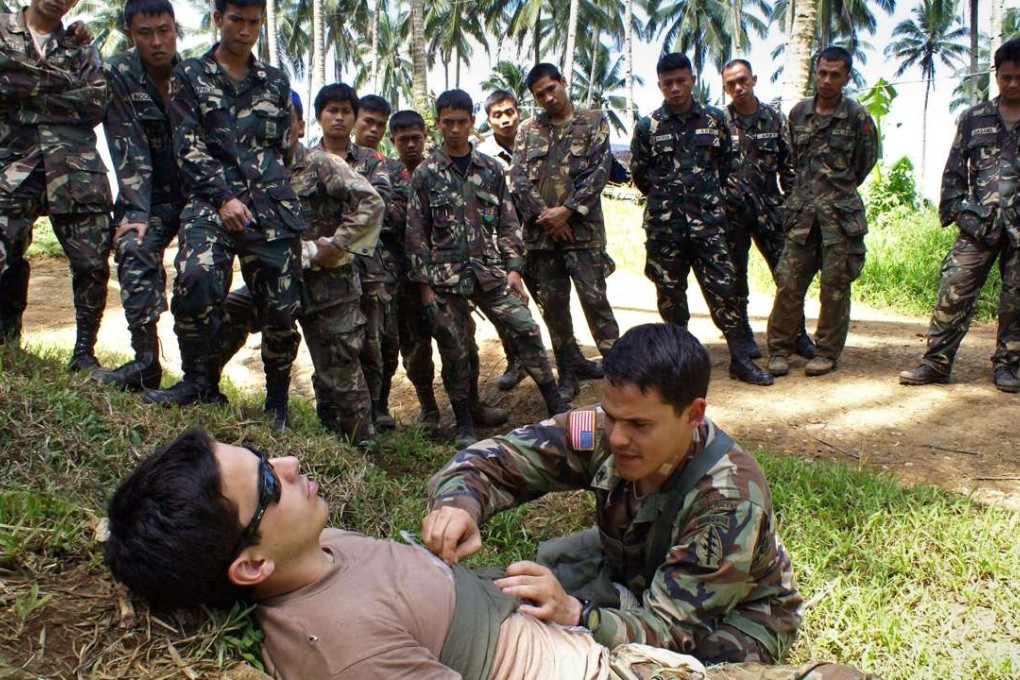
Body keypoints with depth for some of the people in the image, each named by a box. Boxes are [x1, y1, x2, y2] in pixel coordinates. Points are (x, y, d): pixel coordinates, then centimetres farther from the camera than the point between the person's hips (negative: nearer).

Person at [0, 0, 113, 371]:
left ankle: (84, 351, 12)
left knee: (92, 262, -1)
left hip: (77, 169, 2)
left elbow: (96, 104, 2)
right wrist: (57, 80, -7)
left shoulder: (80, 49, 18)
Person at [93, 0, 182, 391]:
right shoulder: (118, 75, -7)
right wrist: (137, 212, -22)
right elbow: (129, 150, -14)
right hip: (150, 194, -1)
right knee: (135, 250, -24)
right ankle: (145, 362, -23)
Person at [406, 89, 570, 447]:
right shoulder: (425, 174, 0)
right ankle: (464, 423, 20)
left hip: (490, 272, 2)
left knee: (526, 330, -5)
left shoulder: (490, 169, 7)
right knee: (454, 350, 4)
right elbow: (416, 234, -1)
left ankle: (556, 406, 7)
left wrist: (513, 269, 1)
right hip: (445, 278, -2)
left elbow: (508, 223, 9)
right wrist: (424, 284, -4)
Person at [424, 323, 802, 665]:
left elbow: (669, 627, -38)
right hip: (634, 569, 4)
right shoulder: (602, 432, -25)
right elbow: (496, 457, -22)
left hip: (734, 615, -4)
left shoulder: (731, 500, -36)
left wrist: (573, 613, -58)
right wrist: (459, 503, -46)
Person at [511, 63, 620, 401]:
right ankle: (567, 374, 17)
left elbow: (599, 171, -5)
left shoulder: (593, 120, 6)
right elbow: (518, 179, 4)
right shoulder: (528, 130, 14)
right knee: (552, 304, 7)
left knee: (595, 299, -6)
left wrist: (566, 211, -13)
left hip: (582, 228, -3)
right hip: (540, 232, 3)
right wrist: (543, 215, -8)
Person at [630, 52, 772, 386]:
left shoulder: (715, 120, 5)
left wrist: (708, 197, 13)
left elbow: (727, 165, 14)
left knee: (724, 288, -4)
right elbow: (639, 174, 11)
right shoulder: (647, 127, 3)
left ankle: (741, 358, 2)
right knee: (670, 293, 7)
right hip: (664, 225, 0)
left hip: (709, 222, 0)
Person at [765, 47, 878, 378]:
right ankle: (780, 349, 10)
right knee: (789, 282, 0)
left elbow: (866, 162, 10)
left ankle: (828, 352, 14)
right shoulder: (798, 113, 9)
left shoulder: (858, 117, -1)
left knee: (835, 286, 2)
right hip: (801, 211, 3)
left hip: (841, 213, -2)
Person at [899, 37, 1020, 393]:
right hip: (979, 223, 0)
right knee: (953, 290, -6)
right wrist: (953, 210, 1)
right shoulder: (974, 118, 10)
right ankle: (936, 361, 0)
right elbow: (954, 170, 11)